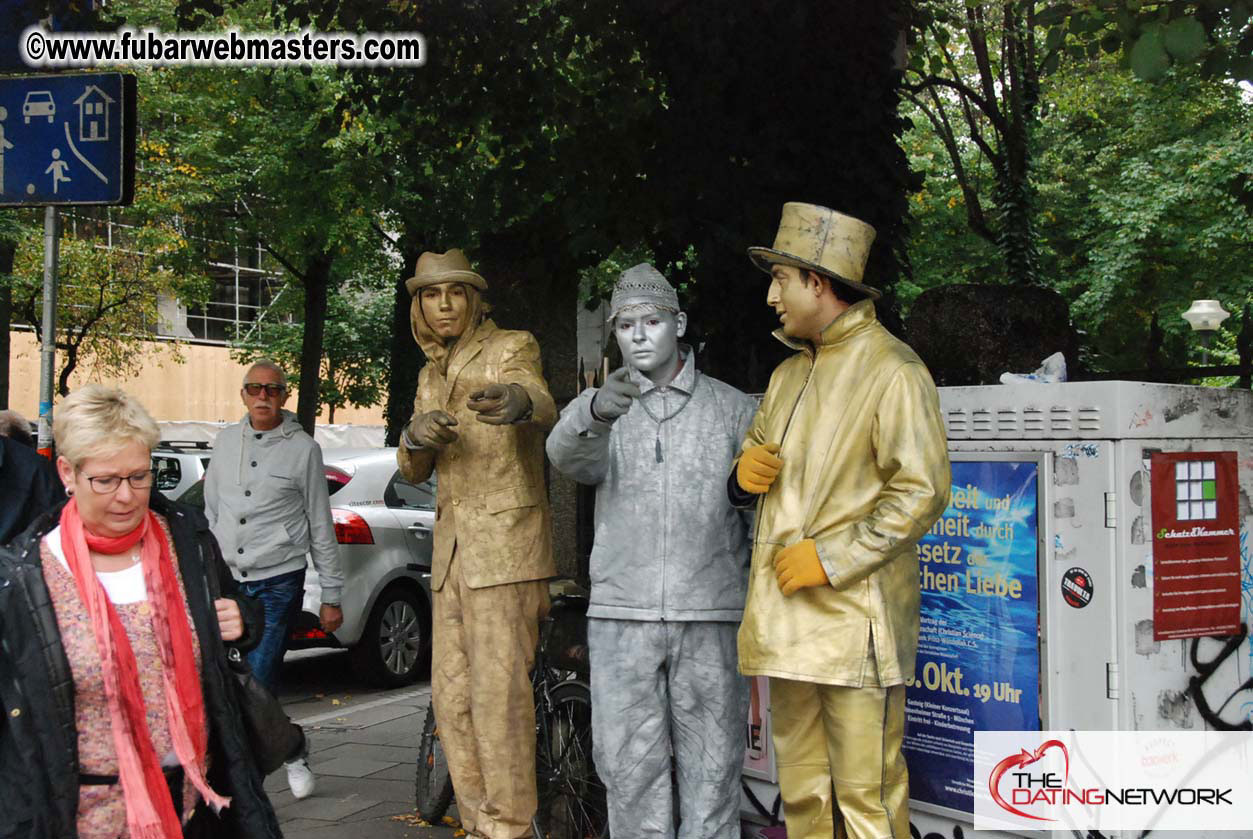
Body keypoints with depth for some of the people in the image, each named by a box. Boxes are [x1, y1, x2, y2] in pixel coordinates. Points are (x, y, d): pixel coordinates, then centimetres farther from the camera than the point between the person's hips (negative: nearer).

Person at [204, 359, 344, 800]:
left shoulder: (303, 448, -1)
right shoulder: (226, 441, 11)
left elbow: (321, 526, 2)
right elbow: (211, 512, 18)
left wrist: (331, 595, 2)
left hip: (278, 581, -4)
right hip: (227, 580, 4)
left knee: (259, 681, -9)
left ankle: (293, 754, 13)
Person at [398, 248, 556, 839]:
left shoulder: (512, 349, -6)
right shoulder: (431, 375, 15)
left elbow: (542, 407, -28)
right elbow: (414, 470, 13)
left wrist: (519, 403, -54)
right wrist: (416, 436, -12)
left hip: (507, 542, -7)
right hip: (452, 545, 8)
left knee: (498, 691, -12)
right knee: (452, 694, 8)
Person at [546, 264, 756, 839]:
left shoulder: (732, 408, 8)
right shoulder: (599, 409, 9)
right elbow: (569, 457, -14)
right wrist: (596, 412, -36)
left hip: (710, 617, -1)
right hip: (621, 616, 1)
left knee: (711, 767, 3)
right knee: (627, 766, 4)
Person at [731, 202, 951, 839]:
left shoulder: (891, 371, -7)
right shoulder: (789, 374, 20)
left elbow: (921, 492, -14)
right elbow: (758, 452, 29)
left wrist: (830, 558, -17)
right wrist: (744, 471, 4)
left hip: (855, 619, -8)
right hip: (785, 619, 8)